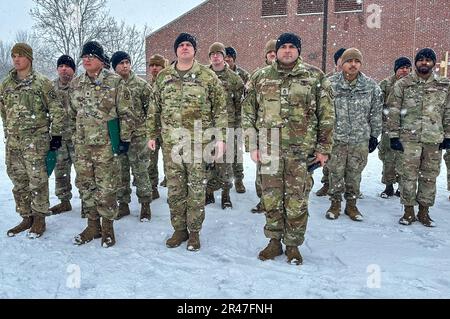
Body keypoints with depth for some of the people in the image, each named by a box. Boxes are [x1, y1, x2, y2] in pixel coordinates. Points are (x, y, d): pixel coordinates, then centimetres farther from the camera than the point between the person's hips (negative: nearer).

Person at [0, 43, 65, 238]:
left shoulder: (41, 82, -5)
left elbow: (57, 110, -5)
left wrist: (56, 135, -7)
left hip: (35, 141, -6)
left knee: (37, 181, -3)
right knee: (18, 182, 11)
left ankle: (39, 219, 11)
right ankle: (26, 218, 24)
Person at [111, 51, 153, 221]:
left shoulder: (141, 84, -3)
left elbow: (151, 108, 0)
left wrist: (149, 129, -2)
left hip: (138, 135, -3)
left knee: (140, 172, 2)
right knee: (121, 172, 11)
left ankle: (145, 204, 15)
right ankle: (123, 204, 25)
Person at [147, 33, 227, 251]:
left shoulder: (208, 76, 0)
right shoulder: (163, 77, 9)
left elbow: (220, 109, 0)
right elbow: (155, 109, 15)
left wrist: (220, 137, -5)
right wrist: (152, 135, 12)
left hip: (199, 142, -3)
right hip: (171, 142, 3)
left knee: (197, 188, 4)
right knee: (175, 188, 9)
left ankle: (194, 231, 18)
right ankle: (179, 229, 24)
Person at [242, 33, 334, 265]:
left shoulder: (315, 77, 3)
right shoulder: (260, 78, 7)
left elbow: (326, 115, 4)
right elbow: (248, 114, 9)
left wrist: (323, 148, 0)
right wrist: (252, 145, 3)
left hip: (301, 150, -1)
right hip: (269, 149, 2)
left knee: (297, 202, 5)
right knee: (271, 199, 9)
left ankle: (293, 245, 22)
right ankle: (274, 241, 26)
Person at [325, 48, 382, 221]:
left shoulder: (371, 86, 0)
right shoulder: (330, 84, -6)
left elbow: (376, 113, 8)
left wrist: (374, 135, 8)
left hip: (361, 140, 2)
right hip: (336, 137, -1)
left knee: (355, 173, 11)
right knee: (336, 173, 7)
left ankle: (351, 204, 27)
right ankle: (335, 204, 24)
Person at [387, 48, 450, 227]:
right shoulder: (402, 84, 1)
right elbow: (393, 112, -1)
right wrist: (394, 136, -5)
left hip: (434, 139, 3)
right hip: (409, 138, -2)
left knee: (430, 176, 8)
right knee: (408, 175, 0)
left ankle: (424, 211, 21)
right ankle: (408, 210, 13)